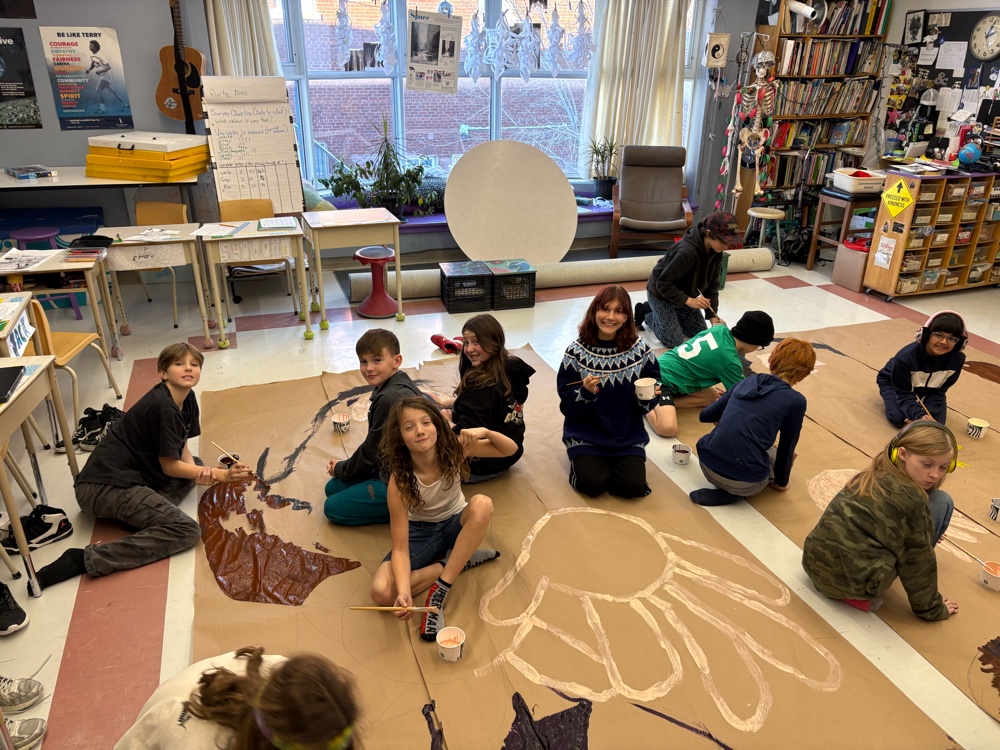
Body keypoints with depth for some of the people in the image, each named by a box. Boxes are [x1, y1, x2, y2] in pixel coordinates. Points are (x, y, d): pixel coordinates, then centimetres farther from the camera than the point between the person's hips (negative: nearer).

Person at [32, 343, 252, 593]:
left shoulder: (188, 399, 9)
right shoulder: (164, 408, -18)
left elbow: (182, 448, 13)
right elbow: (169, 466, -12)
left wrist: (199, 472, -9)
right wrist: (222, 475, -6)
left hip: (127, 473, 10)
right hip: (104, 486, -10)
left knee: (196, 464, 19)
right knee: (187, 531, -19)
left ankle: (140, 513, -2)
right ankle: (86, 559, -21)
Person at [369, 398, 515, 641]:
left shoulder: (454, 448, -22)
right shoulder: (399, 480, -27)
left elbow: (511, 449, -14)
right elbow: (400, 548, -25)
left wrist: (484, 432, -34)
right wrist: (404, 592, -43)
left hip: (455, 524, 1)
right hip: (420, 532, -1)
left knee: (482, 504, -36)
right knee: (381, 592, -28)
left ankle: (439, 591, -27)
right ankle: (461, 561, -11)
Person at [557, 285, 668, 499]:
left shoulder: (640, 350, -6)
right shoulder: (576, 351, -10)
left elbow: (649, 402, 0)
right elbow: (566, 404, -9)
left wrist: (648, 395, -22)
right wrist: (586, 392, -28)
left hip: (628, 436, 2)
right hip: (586, 435, -1)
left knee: (632, 486, -16)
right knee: (592, 484, -19)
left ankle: (616, 464, 17)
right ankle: (583, 463, 15)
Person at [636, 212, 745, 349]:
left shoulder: (715, 252, -12)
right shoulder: (686, 251, -37)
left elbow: (712, 285, -4)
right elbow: (663, 284, -31)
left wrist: (713, 316, -12)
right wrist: (688, 300, -34)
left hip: (683, 295, 8)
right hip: (660, 294, -8)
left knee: (700, 333, 11)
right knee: (674, 341, -10)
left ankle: (656, 311, 24)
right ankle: (646, 312, 13)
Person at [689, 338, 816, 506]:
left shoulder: (746, 382, 11)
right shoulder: (795, 401, -3)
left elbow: (705, 415, 18)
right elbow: (787, 448, 8)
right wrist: (781, 482, 25)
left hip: (708, 465, 6)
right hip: (744, 482, -6)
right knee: (783, 455, 27)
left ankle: (726, 486, 10)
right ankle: (732, 492, 4)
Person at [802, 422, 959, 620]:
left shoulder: (872, 476, 12)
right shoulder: (911, 499, -13)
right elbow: (918, 560, -4)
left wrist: (924, 537, 48)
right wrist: (932, 608, 12)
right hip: (854, 582, -8)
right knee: (942, 503, 2)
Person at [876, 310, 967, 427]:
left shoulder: (957, 359, -26)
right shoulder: (906, 358, -38)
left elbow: (939, 392, -16)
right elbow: (905, 395, -30)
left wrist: (926, 414, -31)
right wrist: (919, 415, -47)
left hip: (928, 390, 4)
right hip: (895, 383, -3)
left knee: (937, 421, -14)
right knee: (898, 418, -26)